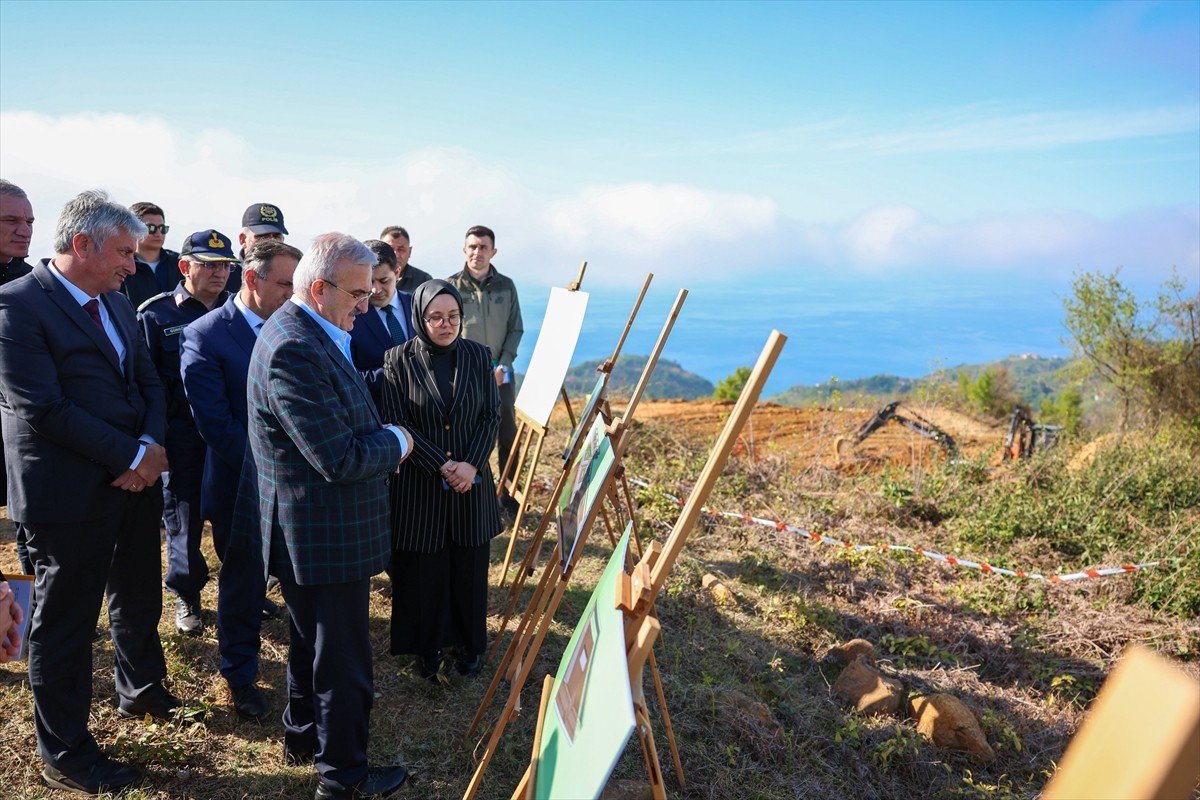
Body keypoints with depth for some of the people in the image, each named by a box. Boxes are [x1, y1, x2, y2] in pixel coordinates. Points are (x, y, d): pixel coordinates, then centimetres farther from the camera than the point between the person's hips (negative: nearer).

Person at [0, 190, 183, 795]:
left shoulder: (115, 303, 10)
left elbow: (149, 382, 10)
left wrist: (150, 445, -9)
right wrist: (134, 455, -18)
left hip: (136, 481, 8)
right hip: (72, 494, -7)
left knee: (139, 598, 22)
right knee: (66, 622, 8)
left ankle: (140, 691, 45)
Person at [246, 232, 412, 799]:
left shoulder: (306, 334, 6)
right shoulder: (294, 350, -27)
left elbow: (342, 410, 17)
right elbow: (341, 459, -28)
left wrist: (381, 436, 1)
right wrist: (396, 442, -10)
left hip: (312, 532, 11)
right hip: (326, 536, -11)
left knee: (312, 639, 26)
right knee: (342, 659, 5)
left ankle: (302, 736, 46)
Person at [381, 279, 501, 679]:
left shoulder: (478, 355, 0)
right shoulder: (400, 359, -8)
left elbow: (492, 415, 1)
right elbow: (396, 422, -10)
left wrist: (472, 464, -13)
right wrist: (441, 465, -16)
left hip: (472, 480, 2)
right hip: (418, 484, -2)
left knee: (469, 567, 12)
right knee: (423, 569, 8)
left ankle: (469, 643, 30)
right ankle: (428, 646, 26)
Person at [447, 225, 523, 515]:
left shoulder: (506, 286, 5)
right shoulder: (452, 286, -3)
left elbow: (516, 329, 6)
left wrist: (503, 364, -6)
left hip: (500, 374, 3)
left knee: (508, 434, 6)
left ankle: (509, 494, 19)